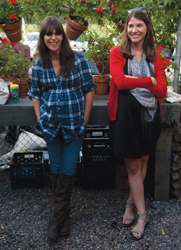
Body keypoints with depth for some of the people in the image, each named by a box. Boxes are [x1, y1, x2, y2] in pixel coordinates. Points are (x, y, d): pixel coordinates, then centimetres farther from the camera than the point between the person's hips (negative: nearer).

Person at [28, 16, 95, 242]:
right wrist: (40, 119, 3)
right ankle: (63, 215, 29)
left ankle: (59, 216, 21)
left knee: (68, 169, 3)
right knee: (55, 168, 11)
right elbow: (35, 94, 11)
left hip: (74, 124, -2)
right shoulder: (38, 65, 1)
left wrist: (85, 120, -5)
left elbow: (89, 90, -4)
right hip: (50, 124, 3)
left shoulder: (78, 60, -8)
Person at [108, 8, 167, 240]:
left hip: (149, 115, 3)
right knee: (133, 166, 3)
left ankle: (131, 204, 33)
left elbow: (162, 91, -4)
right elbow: (120, 81, -17)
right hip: (127, 114, -3)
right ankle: (142, 214, 16)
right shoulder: (117, 53, 0)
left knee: (142, 162, 12)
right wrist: (150, 80, -13)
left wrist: (134, 81, -14)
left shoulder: (155, 58, 7)